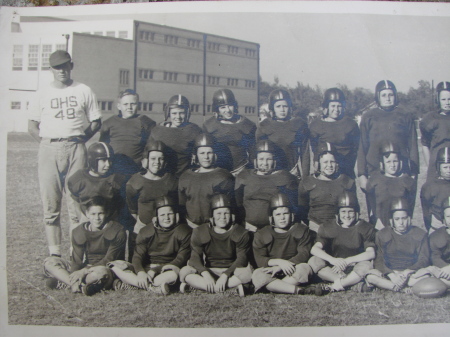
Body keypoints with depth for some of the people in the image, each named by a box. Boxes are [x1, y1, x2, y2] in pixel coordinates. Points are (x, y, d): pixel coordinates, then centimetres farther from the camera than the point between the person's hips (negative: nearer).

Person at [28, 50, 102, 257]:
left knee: (77, 203, -5)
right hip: (48, 149, 2)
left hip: (75, 148, -1)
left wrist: (79, 140, 0)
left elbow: (96, 122, 12)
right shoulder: (43, 93, 15)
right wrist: (48, 144, 2)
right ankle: (54, 255, 4)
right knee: (50, 204, -1)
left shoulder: (84, 91, 12)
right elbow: (32, 126, 15)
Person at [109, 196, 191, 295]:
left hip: (169, 268, -2)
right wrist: (140, 272, -26)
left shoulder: (184, 231, 0)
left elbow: (182, 256, -8)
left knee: (174, 274, -40)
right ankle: (152, 287, -35)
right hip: (147, 268, 3)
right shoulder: (146, 232, 5)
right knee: (116, 265, -19)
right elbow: (138, 255, -5)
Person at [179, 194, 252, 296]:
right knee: (185, 272, -26)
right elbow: (195, 257, -9)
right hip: (208, 271, 1)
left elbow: (241, 258, -13)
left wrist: (225, 275, -30)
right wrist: (205, 274, -30)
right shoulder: (200, 232, 1)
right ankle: (233, 287, -32)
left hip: (231, 271, -1)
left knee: (247, 272, -33)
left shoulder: (240, 233, -2)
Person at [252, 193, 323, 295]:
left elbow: (304, 254, -7)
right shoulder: (261, 235, 6)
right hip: (271, 274, 1)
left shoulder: (301, 230, 7)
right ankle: (299, 290, -38)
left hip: (294, 275, 0)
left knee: (304, 268, -32)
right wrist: (279, 262, -24)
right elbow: (259, 260, -6)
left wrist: (279, 268, -18)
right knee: (257, 275, -32)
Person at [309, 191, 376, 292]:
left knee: (366, 265, -33)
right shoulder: (329, 228, 1)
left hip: (354, 270, -2)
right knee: (313, 261, -25)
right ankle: (353, 283, -27)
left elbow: (371, 253, -14)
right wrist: (332, 260, -32)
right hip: (333, 270, 2)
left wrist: (347, 261, -25)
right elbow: (314, 249, -13)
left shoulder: (365, 228, -1)